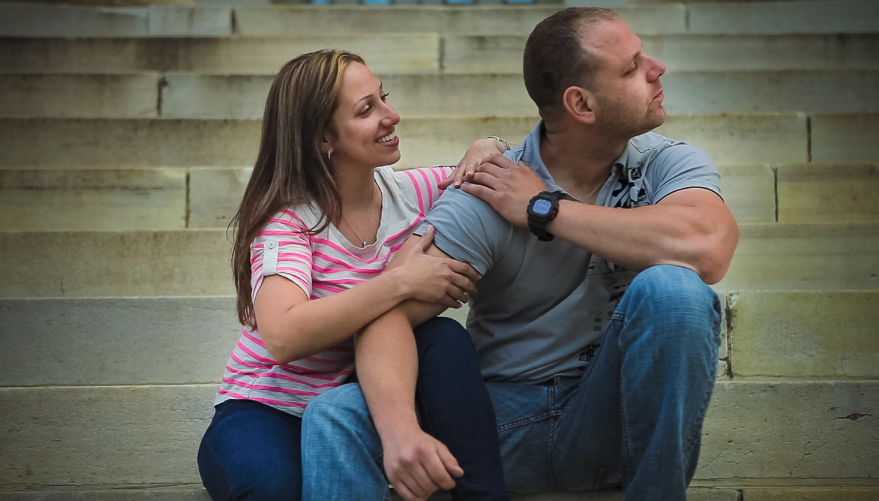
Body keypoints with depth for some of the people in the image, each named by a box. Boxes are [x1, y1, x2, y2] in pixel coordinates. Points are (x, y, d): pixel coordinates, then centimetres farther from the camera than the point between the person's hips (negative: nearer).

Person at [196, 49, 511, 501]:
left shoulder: (409, 192, -4)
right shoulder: (288, 218, -18)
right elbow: (283, 337, -36)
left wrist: (481, 152, -14)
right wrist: (401, 282, -35)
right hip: (272, 413, -5)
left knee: (445, 340, -24)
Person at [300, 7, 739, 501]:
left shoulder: (668, 163, -5)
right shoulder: (485, 199, -9)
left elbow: (707, 249, -28)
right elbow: (391, 312, -17)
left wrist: (545, 209, -20)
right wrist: (400, 431, -38)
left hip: (614, 418, 2)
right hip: (504, 416, -2)